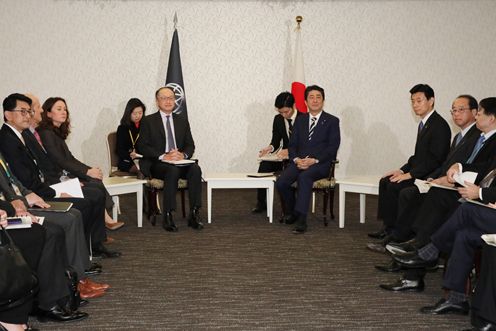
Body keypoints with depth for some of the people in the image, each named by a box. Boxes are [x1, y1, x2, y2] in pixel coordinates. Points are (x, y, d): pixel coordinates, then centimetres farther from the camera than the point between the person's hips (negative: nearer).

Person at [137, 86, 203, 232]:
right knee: (172, 171, -36)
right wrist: (163, 156, -18)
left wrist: (183, 154, -11)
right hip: (157, 164, -3)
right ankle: (167, 216, -30)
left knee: (195, 169, -28)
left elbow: (190, 145, 13)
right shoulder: (148, 121, 5)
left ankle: (194, 215, -26)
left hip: (180, 161, 4)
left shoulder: (182, 119, 17)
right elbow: (142, 147, -4)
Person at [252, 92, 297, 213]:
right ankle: (261, 203, -11)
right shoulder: (278, 119, 6)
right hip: (284, 155, 5)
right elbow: (275, 141, 10)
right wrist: (270, 148, -14)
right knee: (264, 165, -21)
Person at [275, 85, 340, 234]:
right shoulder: (300, 120, 18)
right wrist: (296, 159, -8)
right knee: (280, 182, -23)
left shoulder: (332, 121, 5)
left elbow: (333, 147, -4)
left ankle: (301, 220, -36)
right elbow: (292, 144, 13)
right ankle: (290, 212, 4)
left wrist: (314, 160, -16)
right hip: (299, 161, 4)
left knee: (304, 177, -37)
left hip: (320, 163, -4)